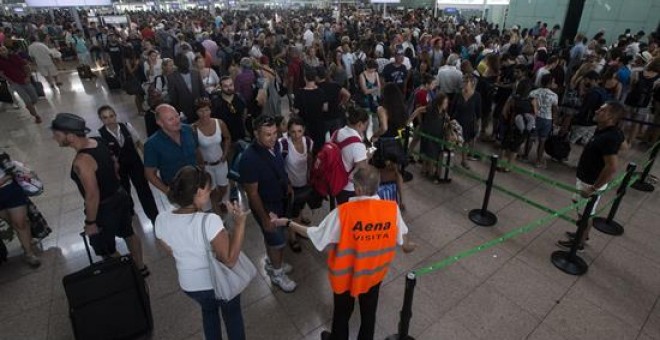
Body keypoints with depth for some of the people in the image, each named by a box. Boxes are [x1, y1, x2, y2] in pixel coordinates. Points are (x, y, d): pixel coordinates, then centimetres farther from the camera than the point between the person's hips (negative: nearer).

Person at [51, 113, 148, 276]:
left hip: (105, 208, -8)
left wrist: (90, 222, -17)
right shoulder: (98, 142, -5)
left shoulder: (82, 161, -30)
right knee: (128, 233, 25)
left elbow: (92, 195, -28)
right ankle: (140, 268, 43)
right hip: (121, 197, 9)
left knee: (105, 250, 14)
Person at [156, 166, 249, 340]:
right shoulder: (209, 220, -35)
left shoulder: (162, 220, -17)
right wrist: (239, 223, -30)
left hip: (189, 284, 5)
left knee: (208, 310, 35)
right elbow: (230, 260, -29)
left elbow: (173, 253, 0)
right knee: (232, 313, 27)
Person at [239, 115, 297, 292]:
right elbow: (252, 193, -24)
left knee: (272, 236, 27)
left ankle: (272, 262, 51)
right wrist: (264, 218, -18)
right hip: (265, 205, -6)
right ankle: (277, 273, 36)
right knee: (278, 240, 10)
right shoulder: (249, 158, -33)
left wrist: (287, 185, 14)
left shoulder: (274, 145, -12)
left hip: (280, 199, 7)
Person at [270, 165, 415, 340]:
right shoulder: (392, 209, -22)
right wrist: (407, 248, 20)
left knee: (342, 312, 27)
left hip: (346, 274, -2)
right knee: (369, 312, 29)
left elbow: (314, 234, -21)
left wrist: (287, 222, -8)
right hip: (374, 273, 2)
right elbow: (401, 238, -4)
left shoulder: (344, 212, -32)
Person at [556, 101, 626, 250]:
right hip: (585, 179, 9)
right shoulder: (604, 130, 0)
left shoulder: (610, 138, -30)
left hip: (591, 183, -9)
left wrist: (594, 188, -27)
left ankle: (579, 242, 26)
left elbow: (612, 166, -33)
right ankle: (583, 234, 44)